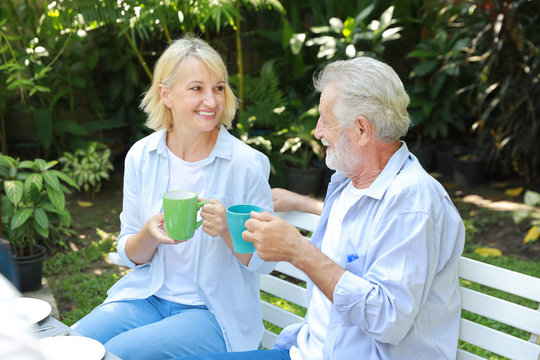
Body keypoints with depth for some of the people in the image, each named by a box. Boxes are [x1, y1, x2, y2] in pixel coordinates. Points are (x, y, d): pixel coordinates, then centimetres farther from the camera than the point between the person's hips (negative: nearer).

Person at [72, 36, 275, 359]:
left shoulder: (248, 163, -12)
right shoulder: (140, 157, -1)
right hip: (148, 295, 4)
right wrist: (150, 233, -18)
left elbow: (265, 261, -6)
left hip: (216, 312, -3)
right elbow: (131, 255, 5)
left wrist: (228, 230, -26)